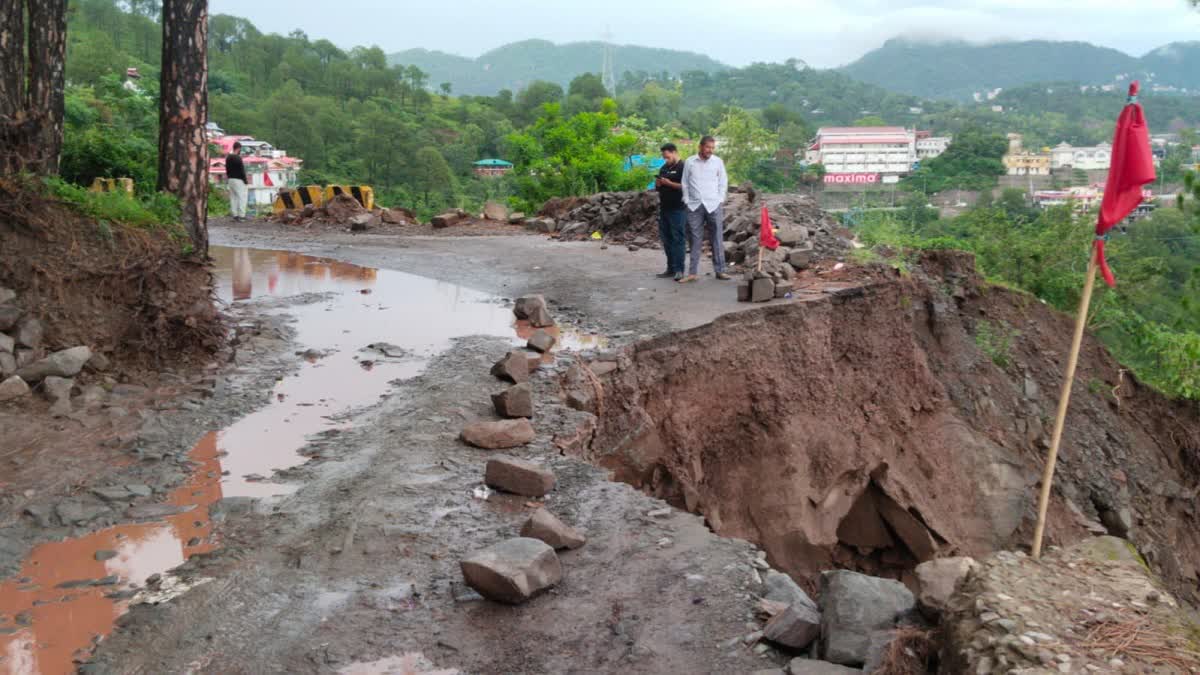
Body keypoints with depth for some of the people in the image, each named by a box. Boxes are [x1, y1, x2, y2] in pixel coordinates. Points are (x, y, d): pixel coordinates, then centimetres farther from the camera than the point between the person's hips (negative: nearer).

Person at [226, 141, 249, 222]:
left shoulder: (228, 157, 8)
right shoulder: (238, 158, -17)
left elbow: (227, 168, 14)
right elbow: (242, 170, -16)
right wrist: (245, 180, -8)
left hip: (230, 179, 8)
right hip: (238, 180, -8)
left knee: (233, 197, 11)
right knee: (242, 197, -3)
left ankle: (235, 214, 13)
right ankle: (241, 215, -5)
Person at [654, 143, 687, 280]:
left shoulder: (682, 168, -7)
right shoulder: (664, 168, 18)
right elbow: (658, 187, 25)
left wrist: (669, 183, -20)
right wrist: (658, 184, 3)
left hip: (678, 209, -8)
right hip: (664, 208, 8)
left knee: (678, 239, -7)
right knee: (666, 239, 10)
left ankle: (679, 270, -6)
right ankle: (670, 269, 17)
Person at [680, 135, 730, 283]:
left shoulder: (718, 162, 4)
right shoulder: (689, 162, 4)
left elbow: (723, 182, 9)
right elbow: (685, 184, 8)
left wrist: (720, 200, 2)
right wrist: (687, 201, 2)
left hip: (713, 205, 0)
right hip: (694, 206, 0)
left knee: (717, 239, 1)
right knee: (695, 240, 2)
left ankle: (719, 271, 7)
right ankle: (692, 273, 6)